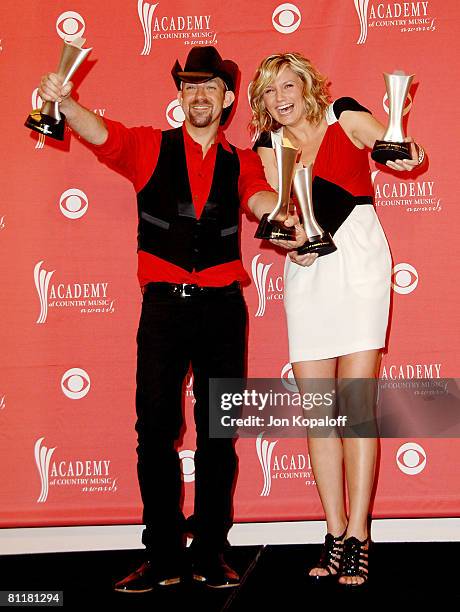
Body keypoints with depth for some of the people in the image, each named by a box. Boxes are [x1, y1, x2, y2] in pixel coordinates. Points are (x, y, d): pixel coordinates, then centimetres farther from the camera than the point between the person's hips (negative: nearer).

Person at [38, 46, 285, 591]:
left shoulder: (241, 163, 11)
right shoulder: (150, 148, 8)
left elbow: (261, 199, -8)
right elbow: (101, 133, -9)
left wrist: (281, 210, -32)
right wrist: (64, 101, -30)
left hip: (222, 305, 1)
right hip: (163, 303, -1)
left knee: (219, 432, 4)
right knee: (156, 429, -2)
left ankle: (210, 553, 13)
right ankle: (163, 557, 6)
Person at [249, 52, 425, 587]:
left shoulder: (344, 117, 4)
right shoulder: (269, 146, 13)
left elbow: (398, 154, -8)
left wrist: (409, 156, -32)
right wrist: (289, 240, -16)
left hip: (357, 261, -4)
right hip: (306, 271, 4)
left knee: (356, 401, -9)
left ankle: (358, 538, -5)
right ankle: (335, 534, 9)